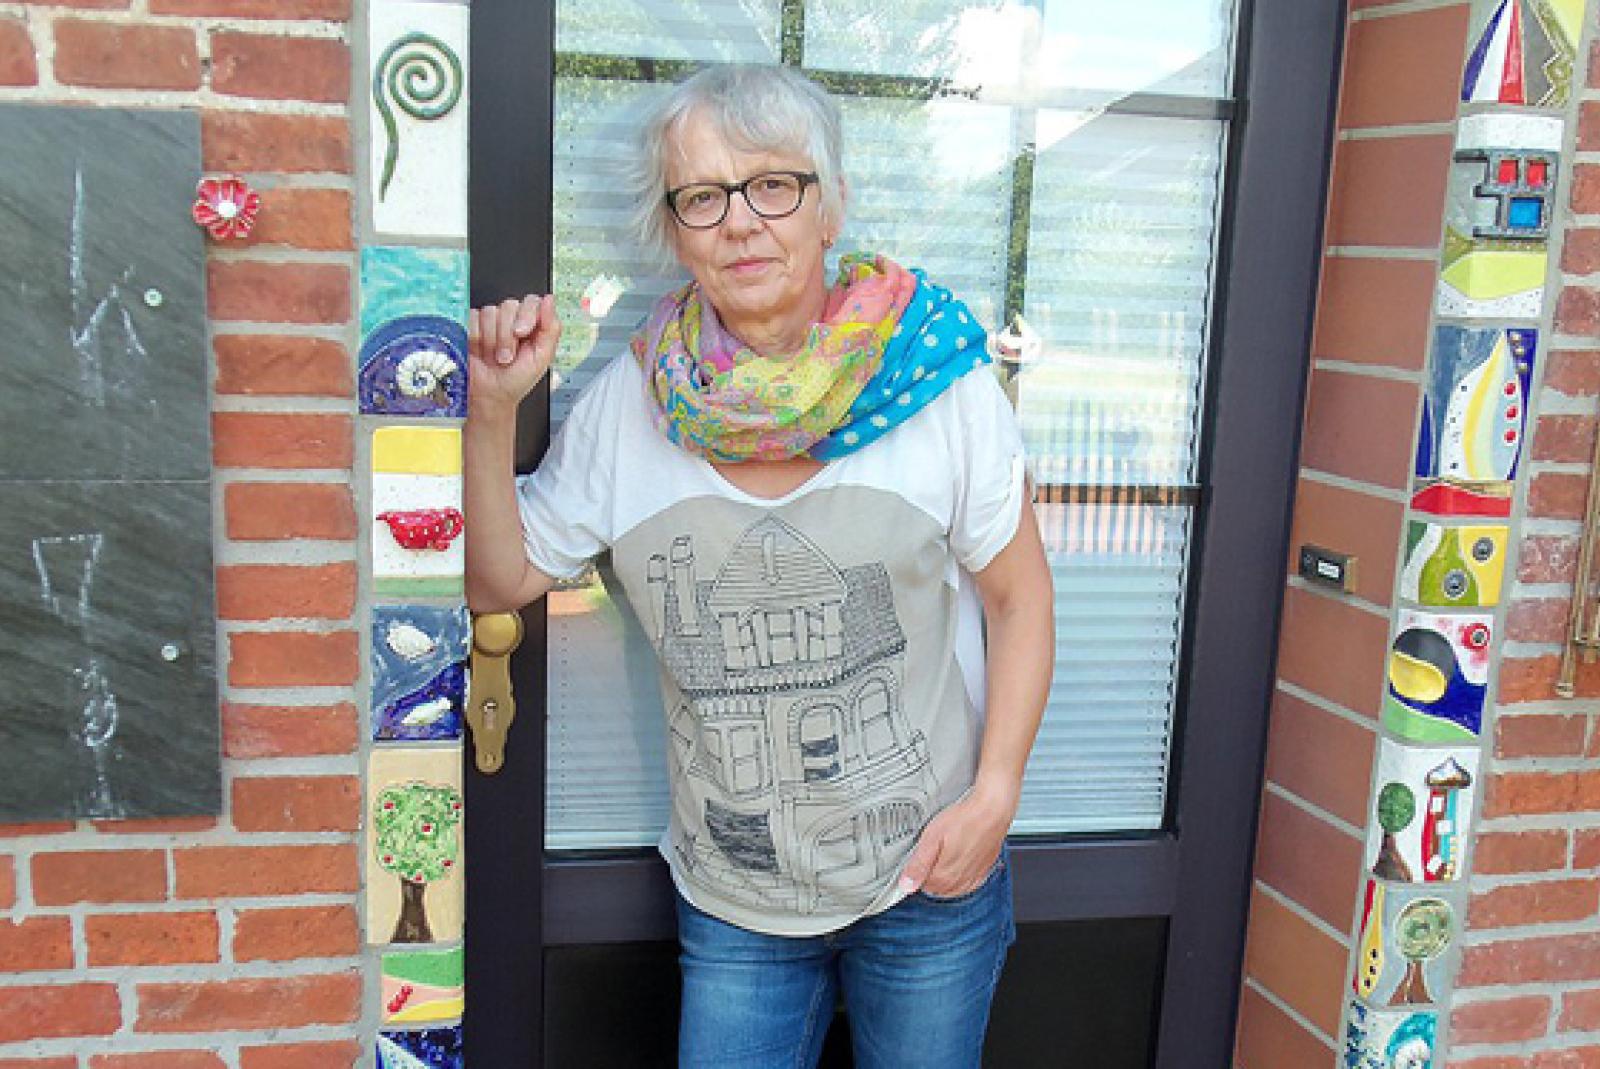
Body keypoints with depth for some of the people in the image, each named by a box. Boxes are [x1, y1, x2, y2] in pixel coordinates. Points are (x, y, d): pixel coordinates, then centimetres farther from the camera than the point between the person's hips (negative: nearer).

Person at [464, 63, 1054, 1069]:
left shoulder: (935, 376, -12)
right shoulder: (630, 401, -6)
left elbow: (1019, 598, -4)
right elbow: (502, 578, 2)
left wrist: (994, 794, -10)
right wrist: (492, 413, -11)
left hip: (931, 875, -1)